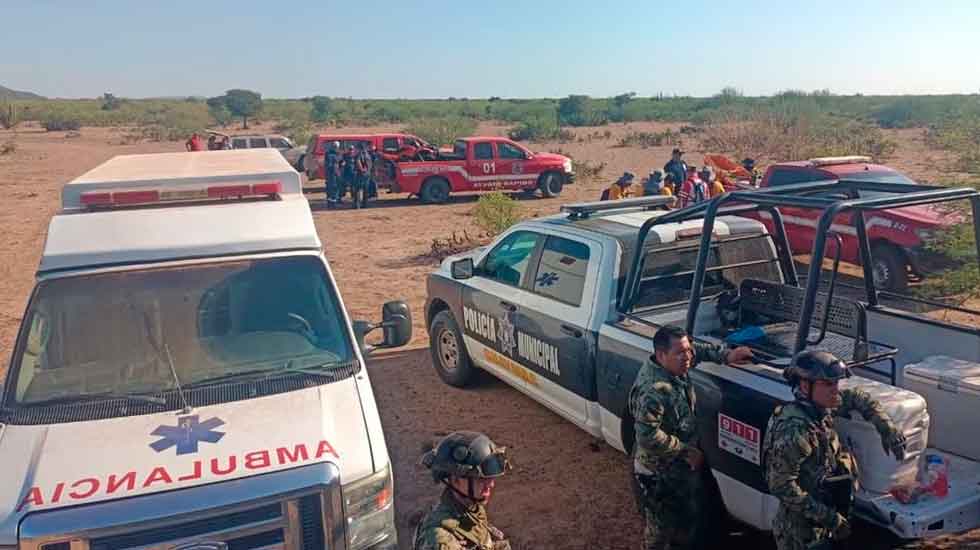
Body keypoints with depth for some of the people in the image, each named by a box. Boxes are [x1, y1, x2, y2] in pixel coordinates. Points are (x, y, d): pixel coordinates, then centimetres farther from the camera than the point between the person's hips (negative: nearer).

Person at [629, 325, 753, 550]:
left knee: (690, 519, 27)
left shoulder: (674, 367, -7)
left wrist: (726, 355, -1)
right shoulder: (653, 390, -34)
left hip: (683, 465, 9)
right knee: (661, 530, 11)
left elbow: (699, 350, 13)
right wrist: (686, 450, -23)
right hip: (659, 474, -9)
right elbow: (648, 436, -34)